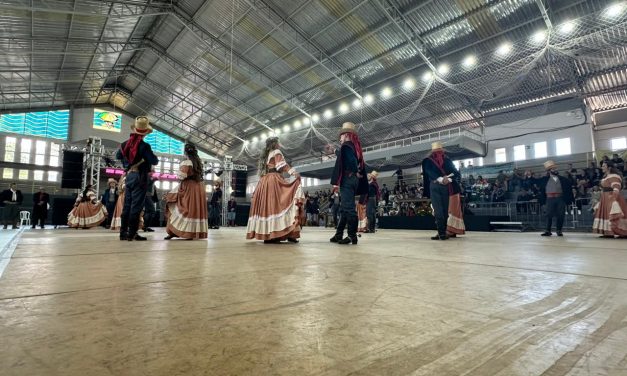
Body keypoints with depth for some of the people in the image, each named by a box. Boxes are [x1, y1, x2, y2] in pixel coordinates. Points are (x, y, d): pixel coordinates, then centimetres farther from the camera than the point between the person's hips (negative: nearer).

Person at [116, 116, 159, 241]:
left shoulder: (125, 143, 8)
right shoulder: (144, 146, -15)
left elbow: (118, 156, 25)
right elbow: (154, 161, -16)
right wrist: (155, 157, 5)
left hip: (129, 175, 7)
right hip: (140, 177, -7)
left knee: (127, 204, 12)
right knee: (136, 205, -5)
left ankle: (123, 232, 15)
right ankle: (132, 233, -4)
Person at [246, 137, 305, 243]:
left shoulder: (265, 155, 27)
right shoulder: (276, 152, 3)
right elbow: (282, 165, -14)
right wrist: (293, 172, -25)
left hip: (264, 182, 9)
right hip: (274, 180, -9)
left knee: (267, 206, 3)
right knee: (277, 205, -17)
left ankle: (267, 234, 0)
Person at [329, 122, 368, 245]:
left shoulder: (345, 146, -5)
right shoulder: (356, 147, 20)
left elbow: (339, 164, -16)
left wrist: (335, 181, -15)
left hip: (347, 179, -9)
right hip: (355, 179, 9)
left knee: (348, 207, -10)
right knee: (345, 208, 10)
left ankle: (352, 235, -10)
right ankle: (339, 234, 15)